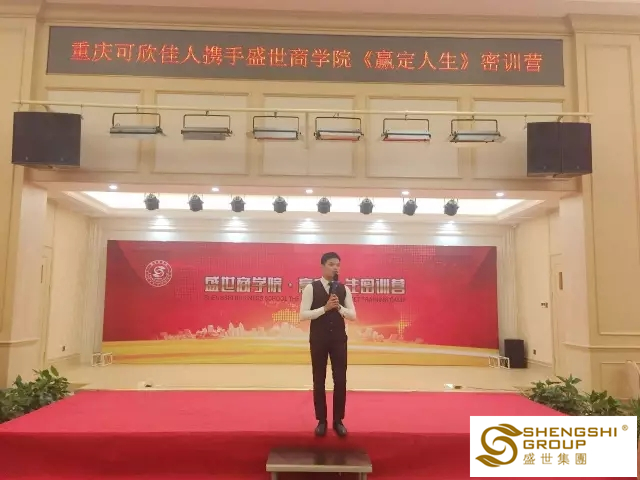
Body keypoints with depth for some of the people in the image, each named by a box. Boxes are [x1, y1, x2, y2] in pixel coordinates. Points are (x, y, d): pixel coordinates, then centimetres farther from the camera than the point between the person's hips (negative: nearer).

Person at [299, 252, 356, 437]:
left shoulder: (344, 289, 3)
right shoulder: (311, 288, -6)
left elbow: (353, 315, 2)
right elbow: (303, 314, -12)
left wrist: (339, 307, -17)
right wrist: (325, 308, -21)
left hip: (339, 338, 3)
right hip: (318, 339, -2)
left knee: (340, 380, 5)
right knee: (319, 381, 7)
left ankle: (338, 420, 19)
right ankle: (321, 421, 20)